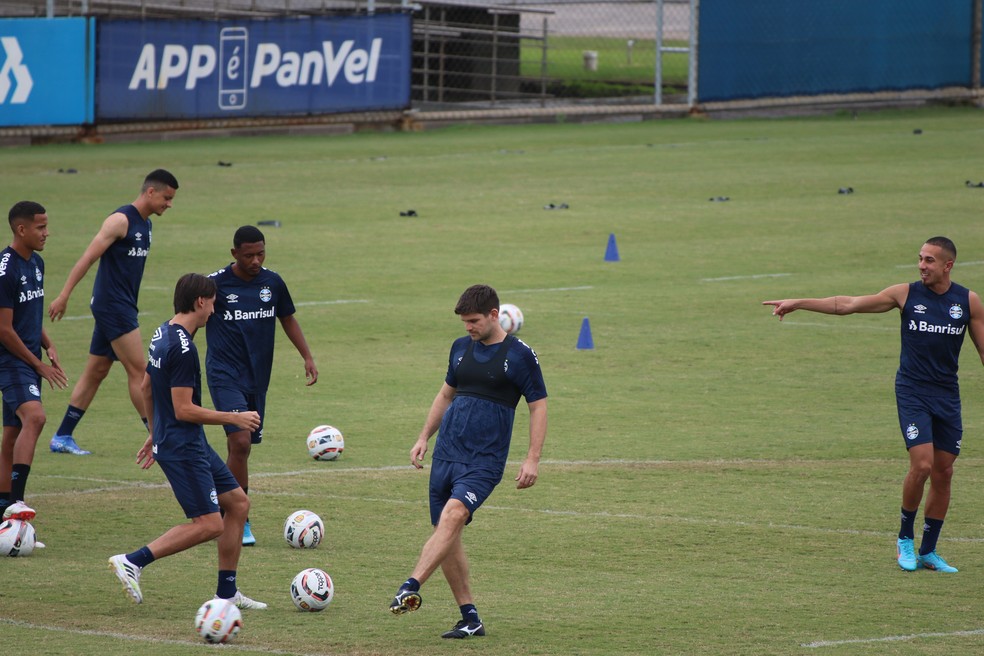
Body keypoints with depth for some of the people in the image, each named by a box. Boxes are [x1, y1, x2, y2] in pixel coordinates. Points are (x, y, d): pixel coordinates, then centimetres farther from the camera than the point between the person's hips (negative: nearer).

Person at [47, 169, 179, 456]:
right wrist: (63, 296, -19)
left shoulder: (144, 224, 14)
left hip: (123, 307, 9)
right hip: (111, 305, -9)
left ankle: (62, 437, 15)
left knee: (96, 372, 11)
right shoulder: (121, 220, -14)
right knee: (138, 370, -7)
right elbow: (87, 258, -17)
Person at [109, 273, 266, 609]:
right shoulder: (183, 348, -21)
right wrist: (235, 418, -13)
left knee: (237, 503, 13)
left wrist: (155, 433, 30)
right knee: (209, 524, -10)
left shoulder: (163, 334, 9)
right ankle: (132, 562, -9)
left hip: (191, 445, 10)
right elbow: (184, 410, -22)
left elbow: (145, 386, 20)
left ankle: (226, 592, 16)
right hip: (183, 447, -10)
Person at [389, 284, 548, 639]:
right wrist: (423, 438, 18)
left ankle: (410, 587, -38)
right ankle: (469, 618, 10)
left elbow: (538, 406, -2)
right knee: (445, 531, 2)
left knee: (453, 515, -27)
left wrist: (532, 459, -9)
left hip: (484, 460, -6)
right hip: (446, 453, 6)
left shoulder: (520, 355, -4)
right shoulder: (461, 348, 12)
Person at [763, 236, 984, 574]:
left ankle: (928, 552, 14)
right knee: (922, 464, -17)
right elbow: (848, 304, -1)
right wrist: (798, 303, -6)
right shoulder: (906, 293, -3)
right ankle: (905, 539, 4)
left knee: (943, 472, 3)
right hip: (912, 391, -3)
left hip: (947, 394, 3)